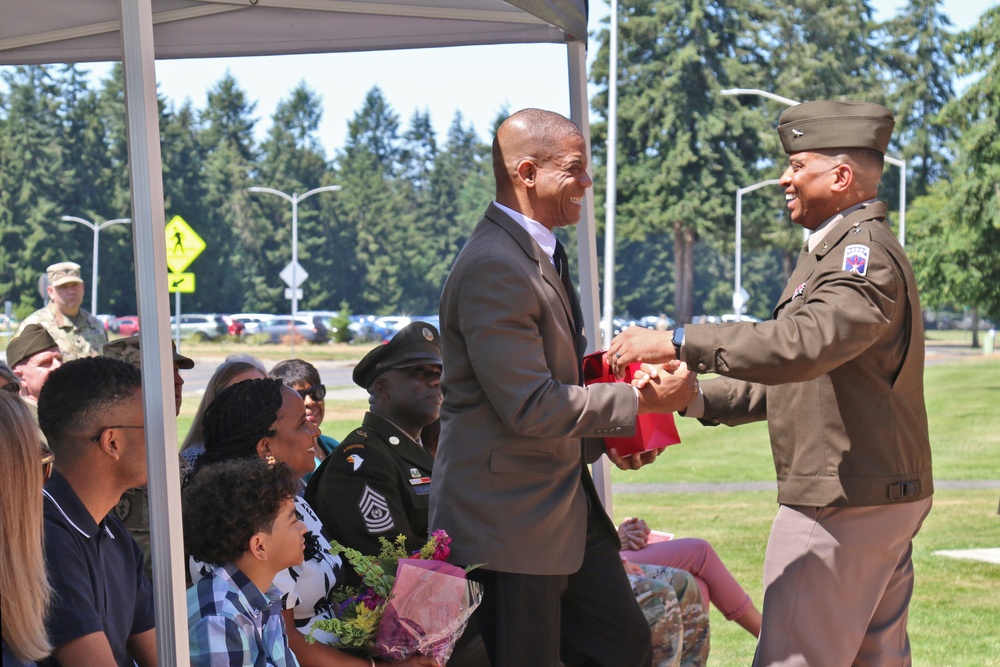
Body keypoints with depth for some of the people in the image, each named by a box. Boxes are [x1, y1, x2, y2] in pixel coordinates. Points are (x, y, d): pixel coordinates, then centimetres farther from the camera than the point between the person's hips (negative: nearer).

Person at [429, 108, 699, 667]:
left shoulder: (541, 255, 15)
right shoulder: (493, 269, -20)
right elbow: (530, 406, -23)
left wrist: (606, 437, 11)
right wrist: (641, 401, -17)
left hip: (566, 503, 10)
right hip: (508, 520, -10)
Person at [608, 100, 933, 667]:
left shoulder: (865, 254, -15)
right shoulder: (841, 251, 20)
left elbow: (801, 346, -32)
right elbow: (798, 380, 20)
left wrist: (676, 343, -30)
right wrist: (694, 398, 8)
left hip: (843, 504, -11)